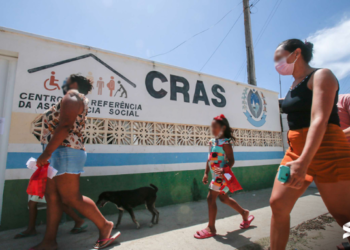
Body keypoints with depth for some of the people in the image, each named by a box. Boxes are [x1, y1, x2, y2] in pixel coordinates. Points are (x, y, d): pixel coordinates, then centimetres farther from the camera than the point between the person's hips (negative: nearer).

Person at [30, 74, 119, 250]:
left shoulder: (73, 95, -5)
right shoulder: (71, 99, 25)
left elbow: (64, 126, -19)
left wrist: (46, 153, -20)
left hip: (65, 152, -10)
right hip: (60, 154, 10)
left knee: (71, 198, -7)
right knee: (52, 196, 9)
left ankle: (104, 225, 5)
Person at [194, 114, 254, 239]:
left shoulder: (225, 142, -15)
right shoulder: (212, 142, 8)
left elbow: (231, 160, -17)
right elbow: (209, 159, 13)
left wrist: (224, 169, -34)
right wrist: (206, 173, 13)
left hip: (222, 176, -9)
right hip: (216, 175, 9)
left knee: (211, 198, -5)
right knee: (223, 198, 21)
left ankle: (211, 228, 11)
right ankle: (244, 213, 42)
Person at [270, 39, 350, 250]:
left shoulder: (321, 76, -6)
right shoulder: (294, 86, 17)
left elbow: (320, 120, -20)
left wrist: (303, 162, -31)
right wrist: (297, 157, 17)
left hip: (326, 149, -7)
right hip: (296, 150, 8)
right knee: (278, 203, 3)